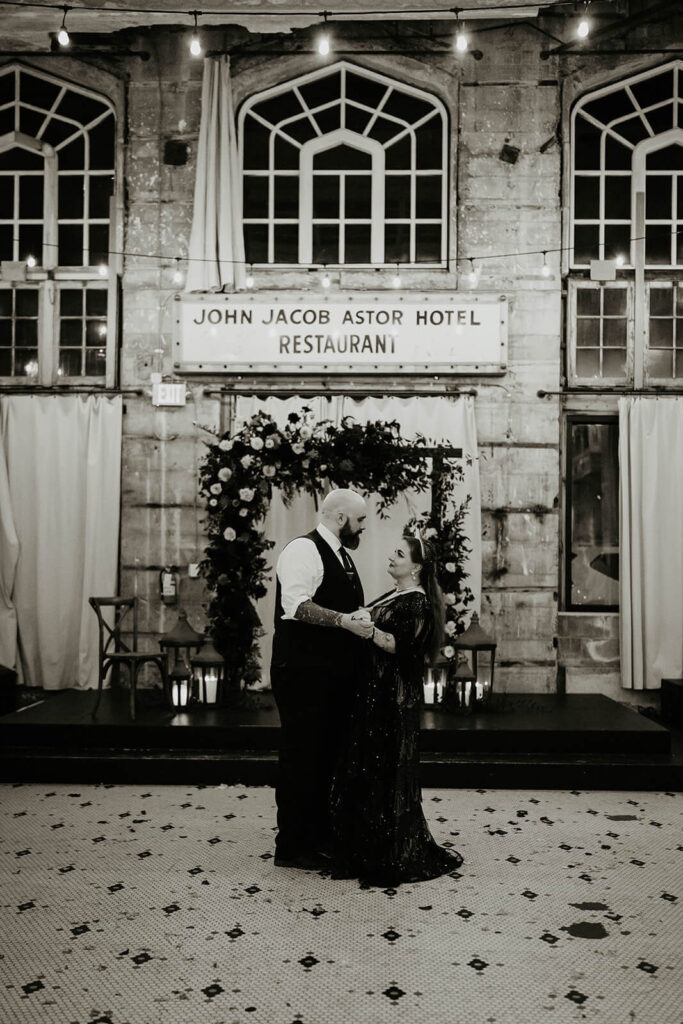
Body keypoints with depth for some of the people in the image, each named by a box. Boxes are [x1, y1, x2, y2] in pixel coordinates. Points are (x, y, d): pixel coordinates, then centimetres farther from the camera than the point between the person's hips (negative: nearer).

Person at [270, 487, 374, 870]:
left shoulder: (341, 557, 19)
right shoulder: (304, 550, -12)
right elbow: (296, 605, -26)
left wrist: (364, 622, 16)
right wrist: (344, 620, -31)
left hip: (333, 675, 10)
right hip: (305, 674, -10)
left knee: (326, 757, 17)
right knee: (302, 758, -2)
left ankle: (320, 838, 29)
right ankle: (291, 847, 10)